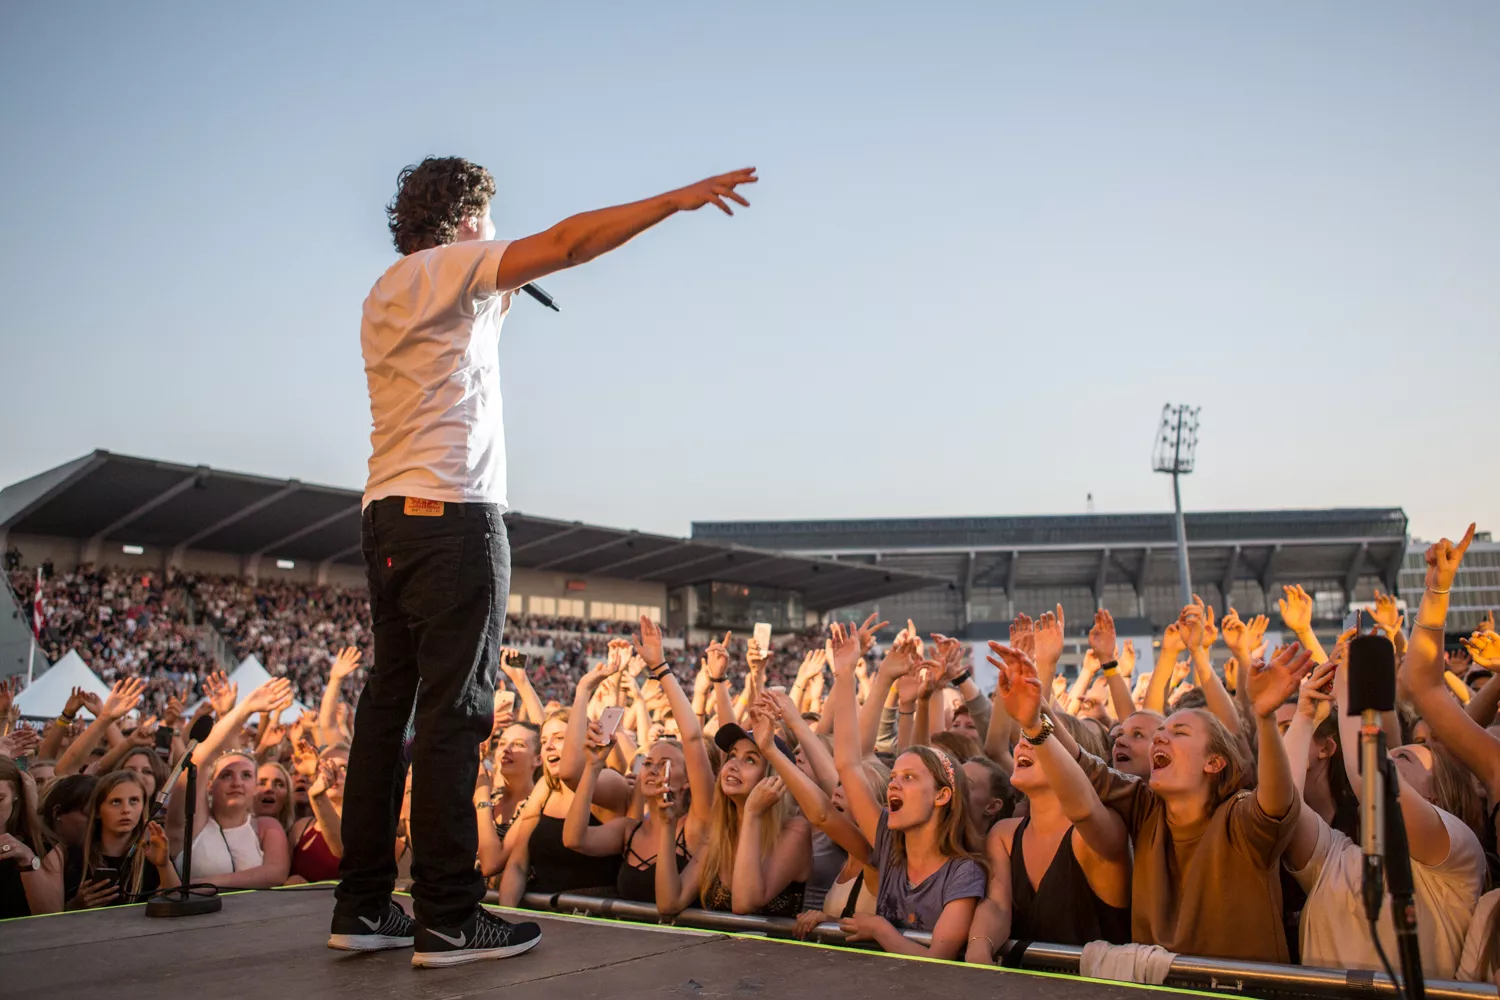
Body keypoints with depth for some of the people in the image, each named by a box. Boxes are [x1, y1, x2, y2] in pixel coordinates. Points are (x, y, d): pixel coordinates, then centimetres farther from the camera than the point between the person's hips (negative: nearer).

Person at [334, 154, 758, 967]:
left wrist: (497, 305, 30)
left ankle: (362, 906, 12)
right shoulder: (445, 265, -2)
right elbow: (567, 243, -14)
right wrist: (677, 199, -13)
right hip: (450, 512, -9)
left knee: (387, 704, 8)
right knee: (452, 713, -9)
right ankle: (447, 920, -6)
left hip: (388, 515, 9)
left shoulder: (384, 295, 22)